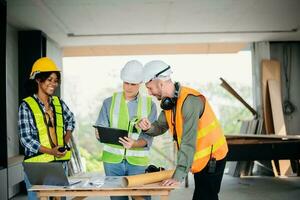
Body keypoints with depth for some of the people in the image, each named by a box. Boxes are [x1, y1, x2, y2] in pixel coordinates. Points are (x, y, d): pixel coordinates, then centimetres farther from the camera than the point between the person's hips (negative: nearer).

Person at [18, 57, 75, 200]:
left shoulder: (58, 103, 8)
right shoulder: (26, 105, -7)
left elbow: (71, 120, 26)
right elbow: (26, 138, -11)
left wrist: (65, 141, 10)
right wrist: (50, 151, -21)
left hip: (61, 162, 5)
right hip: (37, 164, -5)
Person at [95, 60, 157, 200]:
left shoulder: (149, 105, 3)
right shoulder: (109, 102, 5)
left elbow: (148, 137, -5)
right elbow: (100, 128, 2)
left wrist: (135, 144, -24)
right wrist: (100, 134, -21)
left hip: (138, 161, -1)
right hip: (112, 159, 1)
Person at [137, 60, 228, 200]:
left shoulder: (190, 100, -27)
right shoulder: (169, 101, 1)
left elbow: (188, 143, -31)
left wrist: (178, 176, -31)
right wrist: (148, 127, -18)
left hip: (212, 158, -9)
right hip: (200, 160, 9)